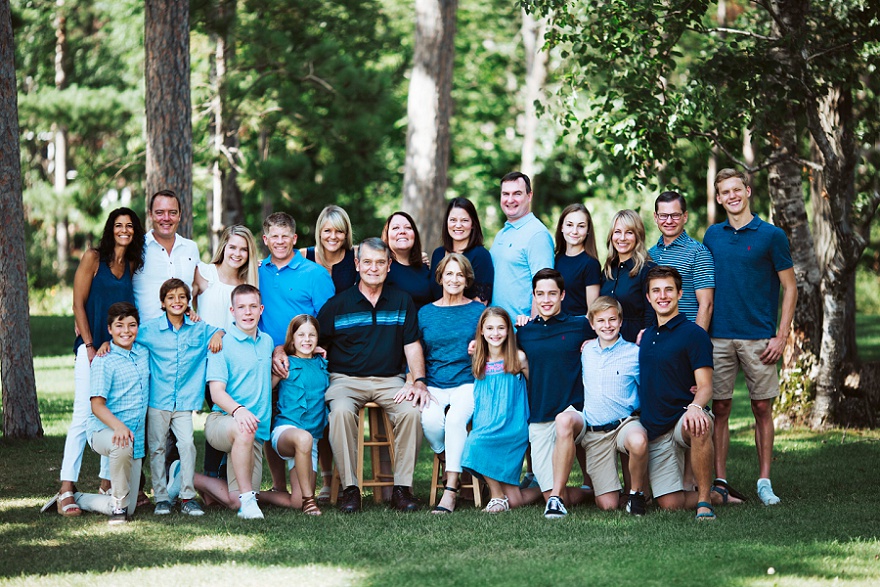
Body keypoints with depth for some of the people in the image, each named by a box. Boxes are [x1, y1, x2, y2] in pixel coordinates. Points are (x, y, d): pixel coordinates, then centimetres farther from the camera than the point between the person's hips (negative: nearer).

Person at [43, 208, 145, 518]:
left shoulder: (133, 265, 13)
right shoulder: (93, 258, -1)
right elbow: (78, 303, -4)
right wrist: (90, 346, -10)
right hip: (92, 346, -5)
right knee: (84, 415, -12)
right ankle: (66, 490, -13)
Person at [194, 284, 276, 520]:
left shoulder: (267, 342, 13)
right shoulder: (222, 343, -6)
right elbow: (217, 392, -14)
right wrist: (237, 410, -34)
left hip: (256, 430, 6)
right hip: (222, 420, -6)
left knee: (235, 501, -3)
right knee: (243, 430, -43)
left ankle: (196, 480, 25)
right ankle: (247, 498, -32)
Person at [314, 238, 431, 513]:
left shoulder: (402, 302, 12)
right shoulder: (337, 304, 6)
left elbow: (412, 345, 10)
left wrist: (419, 381, -5)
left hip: (390, 379, 1)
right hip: (346, 379, -1)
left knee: (411, 410, -31)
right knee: (341, 410, -36)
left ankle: (402, 487, -20)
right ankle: (350, 488, -26)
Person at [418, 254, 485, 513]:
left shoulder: (478, 311, 9)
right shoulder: (425, 313, 14)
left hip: (468, 384, -2)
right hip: (434, 386, 2)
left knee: (456, 419, -33)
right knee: (430, 420, -32)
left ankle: (450, 490, -30)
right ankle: (450, 467, -3)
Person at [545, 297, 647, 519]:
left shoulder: (634, 353, 0)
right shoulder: (586, 350, 11)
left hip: (624, 424, -3)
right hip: (592, 431, 4)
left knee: (638, 440, -37)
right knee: (564, 419, -28)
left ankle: (636, 492, -6)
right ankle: (557, 496, -24)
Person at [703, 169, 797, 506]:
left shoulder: (771, 235, -1)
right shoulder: (713, 236, 10)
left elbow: (789, 288, 0)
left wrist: (782, 336, -7)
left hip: (759, 338, -3)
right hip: (718, 337, 3)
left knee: (762, 408, 1)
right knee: (720, 408, 2)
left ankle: (764, 481, 8)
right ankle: (719, 481, 7)